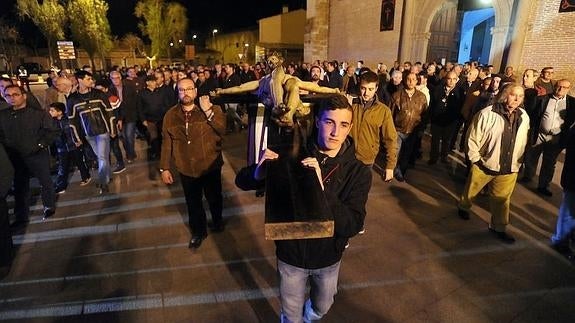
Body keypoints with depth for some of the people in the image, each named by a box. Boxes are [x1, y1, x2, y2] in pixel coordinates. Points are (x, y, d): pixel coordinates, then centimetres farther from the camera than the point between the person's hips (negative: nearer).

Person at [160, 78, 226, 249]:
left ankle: (217, 220, 51)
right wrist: (164, 168, -1)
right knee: (193, 202, 16)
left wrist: (208, 111, -29)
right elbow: (166, 143, 0)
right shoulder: (171, 115, -3)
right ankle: (199, 231, 40)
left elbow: (222, 130, -21)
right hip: (186, 169, 2)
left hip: (210, 166, -1)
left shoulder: (213, 109, -8)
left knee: (214, 197, 20)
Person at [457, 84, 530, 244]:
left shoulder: (524, 117, 0)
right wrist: (476, 159, -12)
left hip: (509, 168, 4)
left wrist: (519, 162, 9)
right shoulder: (487, 114, -16)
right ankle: (463, 207, 48)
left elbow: (522, 142, 11)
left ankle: (498, 227, 32)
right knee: (471, 190, 18)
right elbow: (473, 138, -13)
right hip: (484, 165, -3)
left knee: (502, 199, 14)